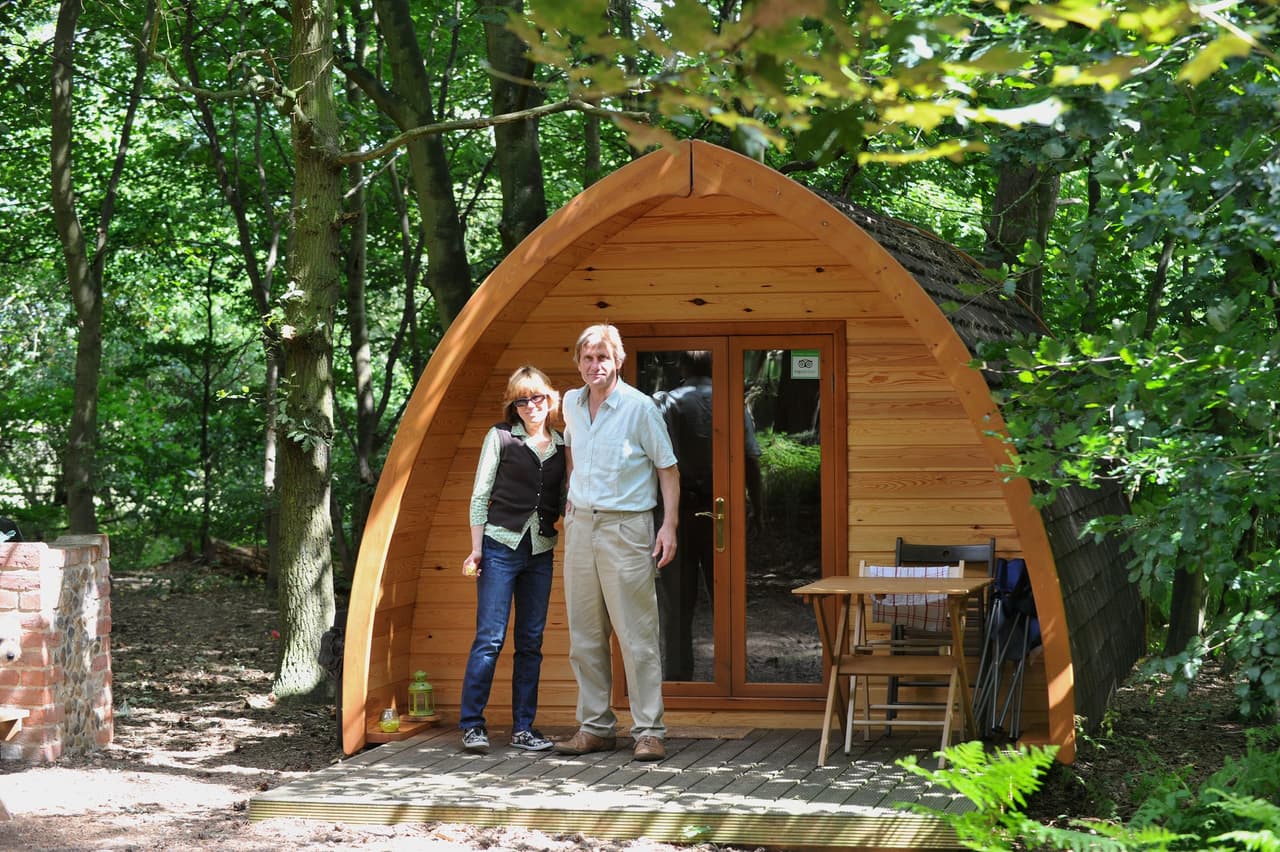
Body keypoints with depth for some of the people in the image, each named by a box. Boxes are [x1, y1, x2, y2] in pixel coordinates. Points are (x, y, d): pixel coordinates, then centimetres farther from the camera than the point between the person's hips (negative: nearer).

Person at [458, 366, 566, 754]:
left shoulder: (561, 445, 11)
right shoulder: (500, 437, 1)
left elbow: (564, 502, 15)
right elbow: (480, 494, 0)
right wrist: (476, 548, -6)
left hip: (541, 552, 4)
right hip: (500, 546, -4)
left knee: (531, 642, 6)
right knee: (490, 638, -8)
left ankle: (523, 728, 11)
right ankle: (472, 725, -2)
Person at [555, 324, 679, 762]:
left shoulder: (639, 407, -8)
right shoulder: (572, 403, 9)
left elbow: (668, 468, -5)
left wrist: (669, 525, -12)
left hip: (626, 527, -6)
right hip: (580, 524, 6)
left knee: (637, 635, -6)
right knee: (585, 636, 8)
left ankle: (649, 731, -2)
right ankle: (595, 726, 16)